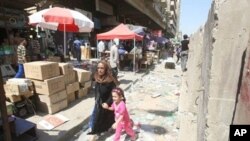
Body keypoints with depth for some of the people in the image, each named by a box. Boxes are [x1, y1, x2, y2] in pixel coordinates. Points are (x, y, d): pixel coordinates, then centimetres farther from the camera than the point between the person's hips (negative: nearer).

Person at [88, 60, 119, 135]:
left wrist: (107, 103, -24)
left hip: (106, 104, -5)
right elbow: (96, 91, 7)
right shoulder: (97, 79, -6)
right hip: (98, 103, 6)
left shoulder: (110, 81, -26)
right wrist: (96, 99, 11)